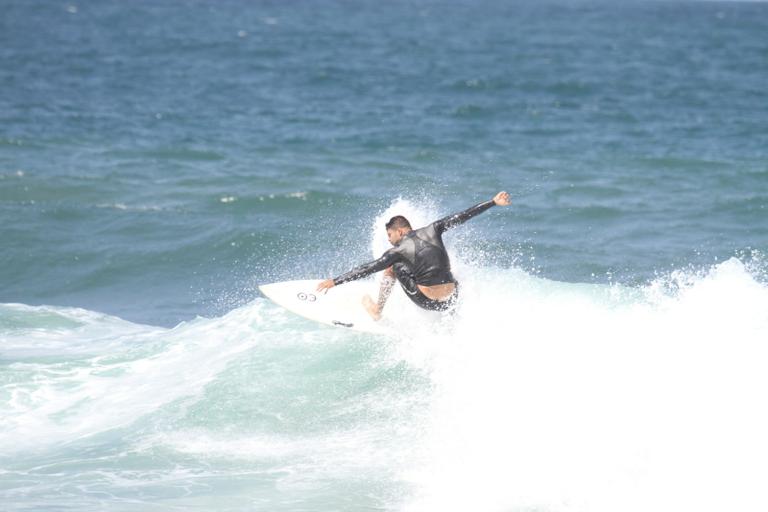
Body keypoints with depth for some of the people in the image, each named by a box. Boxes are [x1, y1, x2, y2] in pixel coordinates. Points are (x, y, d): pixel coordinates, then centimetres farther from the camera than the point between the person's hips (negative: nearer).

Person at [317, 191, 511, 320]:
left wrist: (335, 281, -6)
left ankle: (377, 309, 20)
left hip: (428, 302, -4)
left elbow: (368, 269, -9)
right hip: (452, 299, 4)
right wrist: (493, 202, 13)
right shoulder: (431, 231, 3)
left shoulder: (399, 251, -8)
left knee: (393, 267, 13)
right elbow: (461, 217, 5)